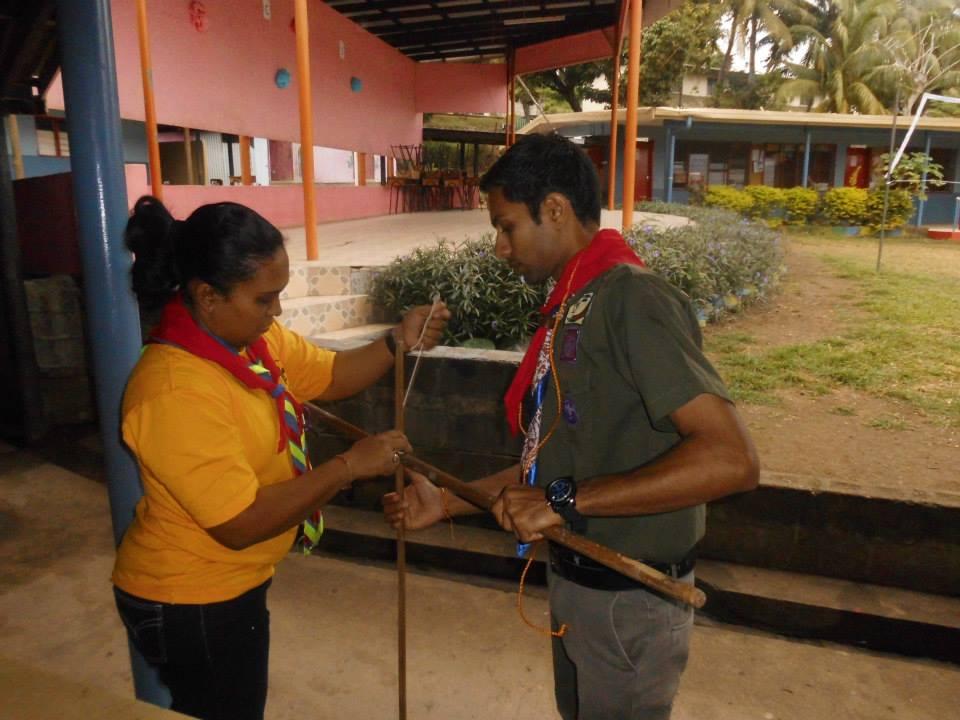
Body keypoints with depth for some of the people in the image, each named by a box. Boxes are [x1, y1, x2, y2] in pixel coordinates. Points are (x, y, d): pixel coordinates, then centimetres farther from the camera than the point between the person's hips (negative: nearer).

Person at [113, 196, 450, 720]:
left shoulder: (248, 335, -6)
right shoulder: (176, 393, -32)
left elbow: (329, 376, 5)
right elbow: (240, 524, -30)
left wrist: (397, 341, -13)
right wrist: (349, 466, -27)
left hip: (228, 588, 9)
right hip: (190, 607, -9)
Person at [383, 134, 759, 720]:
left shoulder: (633, 299, -23)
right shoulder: (573, 308, 5)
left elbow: (732, 460, -31)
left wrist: (566, 502, -30)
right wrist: (450, 501, 6)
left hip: (628, 602, -8)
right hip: (579, 582, 8)